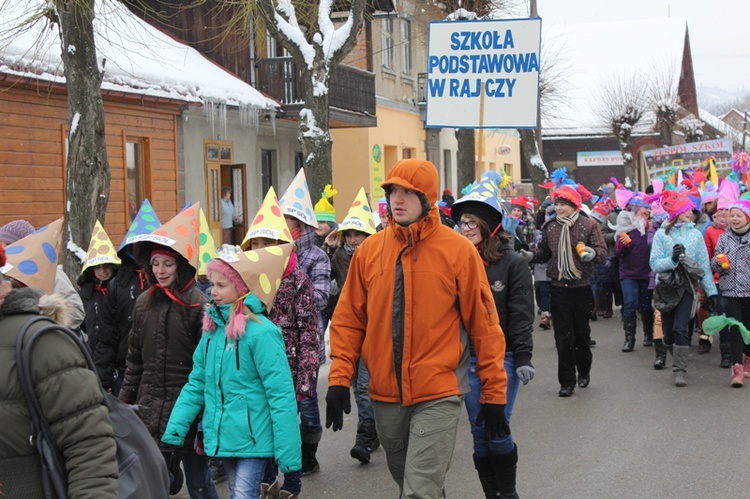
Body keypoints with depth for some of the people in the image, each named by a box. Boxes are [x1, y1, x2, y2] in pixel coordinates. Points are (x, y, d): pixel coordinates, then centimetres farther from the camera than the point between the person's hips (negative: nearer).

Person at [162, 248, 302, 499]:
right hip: (224, 438, 7)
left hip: (253, 438, -7)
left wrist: (290, 458, -19)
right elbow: (196, 384, 9)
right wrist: (173, 431, -1)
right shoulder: (213, 329, 6)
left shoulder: (261, 332, -16)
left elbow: (281, 395, -17)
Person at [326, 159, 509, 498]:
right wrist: (339, 379, -1)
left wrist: (494, 393, -3)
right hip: (385, 395, 4)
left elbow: (484, 324, -4)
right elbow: (348, 320, 8)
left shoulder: (458, 250, -6)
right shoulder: (369, 250, 3)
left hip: (438, 396, -4)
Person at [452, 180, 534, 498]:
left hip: (503, 357, -3)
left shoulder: (513, 263, -4)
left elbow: (522, 313, -7)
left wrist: (523, 357, -14)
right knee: (479, 430, 5)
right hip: (468, 358, 3)